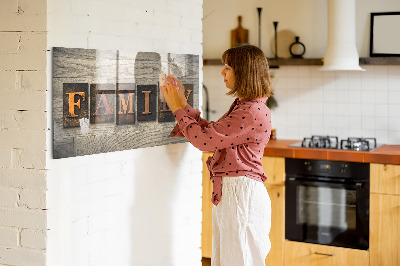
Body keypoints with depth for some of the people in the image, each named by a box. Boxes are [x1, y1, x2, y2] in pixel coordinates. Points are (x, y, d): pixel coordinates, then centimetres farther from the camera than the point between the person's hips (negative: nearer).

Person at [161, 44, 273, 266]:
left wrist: (178, 108, -6)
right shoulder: (242, 106, 14)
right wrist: (183, 105, 15)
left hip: (241, 193, -10)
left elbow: (204, 140, -19)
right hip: (228, 192, 10)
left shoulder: (253, 112, -19)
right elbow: (211, 132, 18)